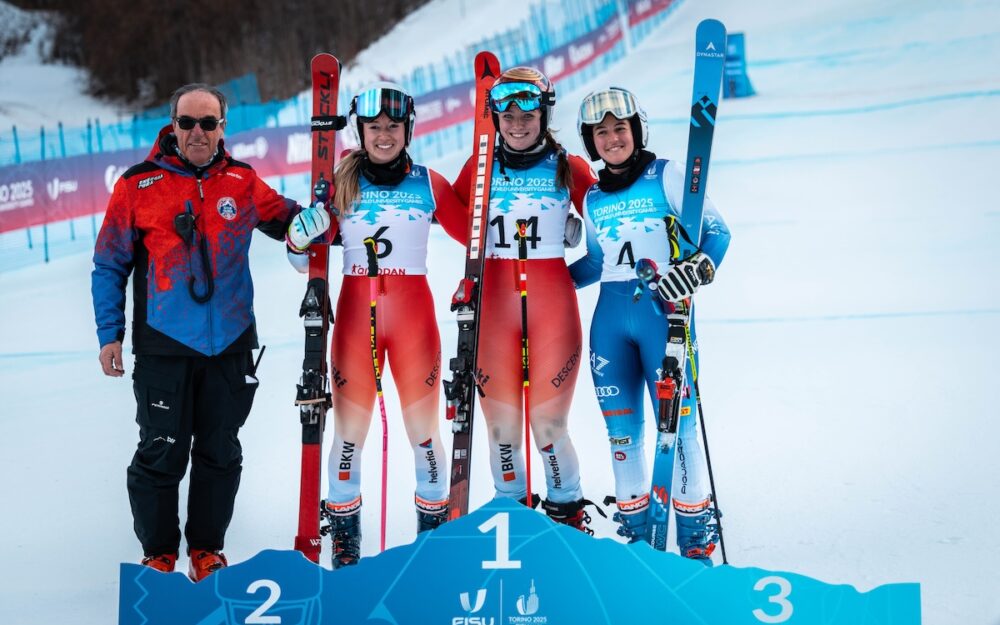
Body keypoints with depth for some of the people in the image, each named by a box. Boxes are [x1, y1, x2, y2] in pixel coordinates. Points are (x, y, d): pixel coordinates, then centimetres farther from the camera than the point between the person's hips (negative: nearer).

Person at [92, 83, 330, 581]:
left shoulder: (242, 182, 3)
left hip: (230, 344, 3)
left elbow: (284, 219, 18)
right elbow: (110, 266, 2)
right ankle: (158, 554, 19)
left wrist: (307, 223, -6)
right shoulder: (138, 185, -3)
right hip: (164, 345, -3)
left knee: (220, 453, 12)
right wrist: (110, 334, -3)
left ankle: (206, 549, 26)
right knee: (162, 454, 3)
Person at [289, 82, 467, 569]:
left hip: (414, 314, 0)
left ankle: (434, 531, 20)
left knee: (424, 429, 4)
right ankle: (344, 539, 16)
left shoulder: (429, 183, 4)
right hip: (356, 312, 0)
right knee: (349, 431, 3)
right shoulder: (341, 182, 3)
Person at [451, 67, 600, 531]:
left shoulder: (569, 168, 3)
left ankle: (567, 512, 19)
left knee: (548, 420, 0)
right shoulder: (479, 167, 7)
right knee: (501, 420, 5)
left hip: (552, 301, -2)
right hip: (493, 300, 2)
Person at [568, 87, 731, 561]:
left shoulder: (666, 176, 0)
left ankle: (696, 531, 5)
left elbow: (715, 231, -4)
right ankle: (634, 525, 17)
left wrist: (699, 266, -23)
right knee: (621, 426, 5)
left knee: (676, 422, -7)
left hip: (665, 309, -5)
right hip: (611, 315, 5)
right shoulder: (592, 198, 14)